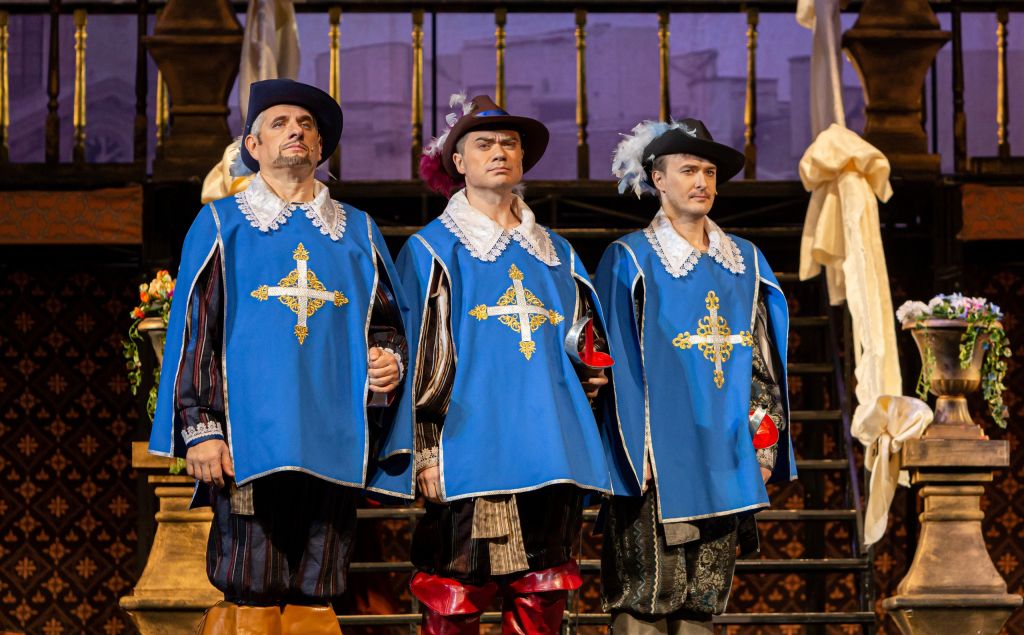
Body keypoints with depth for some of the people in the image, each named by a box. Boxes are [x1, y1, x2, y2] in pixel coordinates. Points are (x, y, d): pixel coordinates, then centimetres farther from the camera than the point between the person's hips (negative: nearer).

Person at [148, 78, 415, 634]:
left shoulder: (357, 231, 19)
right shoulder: (221, 224, 11)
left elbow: (387, 322, 20)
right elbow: (192, 331, 5)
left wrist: (390, 360, -3)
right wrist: (198, 426, -6)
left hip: (334, 442, 3)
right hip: (252, 439, -2)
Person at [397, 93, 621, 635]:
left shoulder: (554, 253, 20)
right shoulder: (431, 249, 6)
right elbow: (417, 358, -1)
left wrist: (592, 376, 7)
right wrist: (424, 453, -8)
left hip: (551, 457, 4)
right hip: (471, 457, -4)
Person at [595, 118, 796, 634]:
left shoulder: (745, 261, 13)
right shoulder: (629, 260, 0)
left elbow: (763, 361, 14)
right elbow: (618, 364, -4)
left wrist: (764, 444, 6)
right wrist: (639, 452, -11)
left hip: (723, 454, 4)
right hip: (659, 456, -4)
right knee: (647, 592, -5)